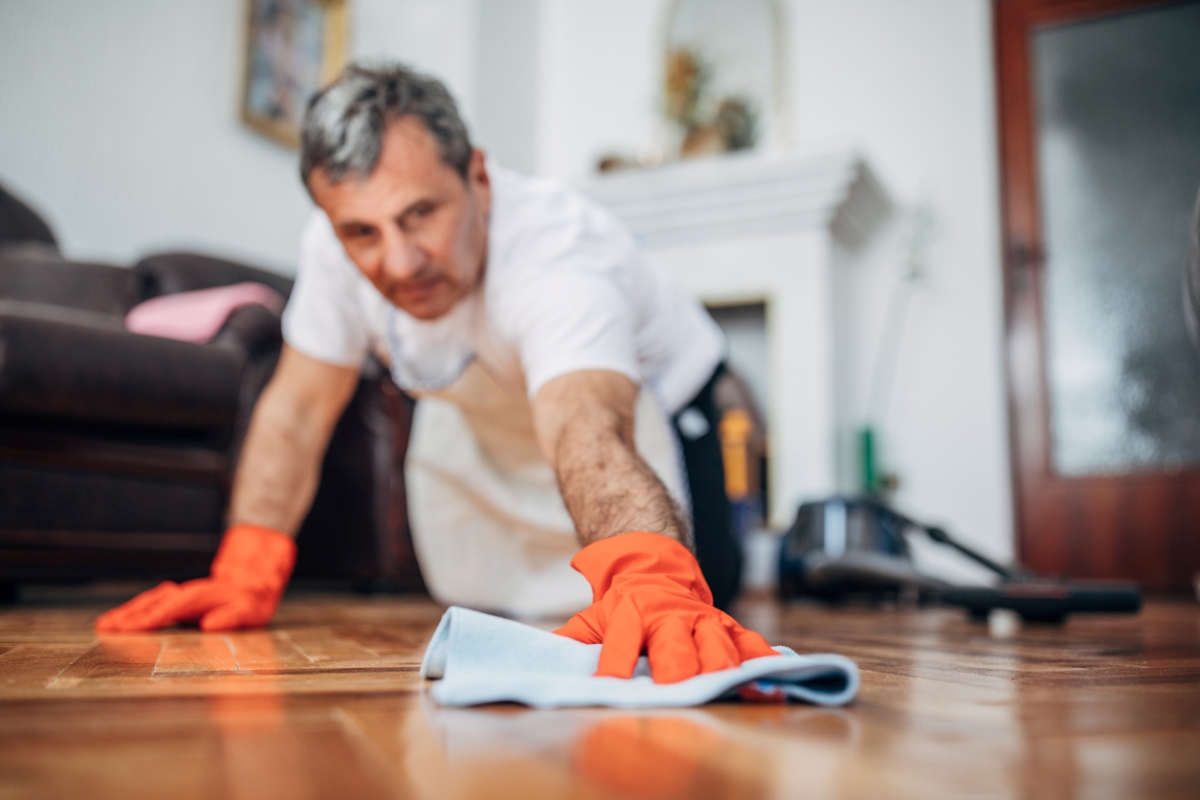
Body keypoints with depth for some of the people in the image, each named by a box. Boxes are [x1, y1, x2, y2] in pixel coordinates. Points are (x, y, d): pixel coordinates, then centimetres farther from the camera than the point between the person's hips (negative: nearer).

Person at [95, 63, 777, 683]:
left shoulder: (558, 256, -44)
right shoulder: (335, 246, -27)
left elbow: (590, 435, -61)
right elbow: (297, 409, -17)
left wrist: (649, 582, -81)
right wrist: (246, 576, -25)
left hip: (638, 391, -3)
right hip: (480, 407, 4)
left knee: (701, 586, -12)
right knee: (473, 598, 12)